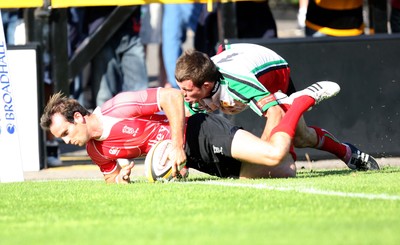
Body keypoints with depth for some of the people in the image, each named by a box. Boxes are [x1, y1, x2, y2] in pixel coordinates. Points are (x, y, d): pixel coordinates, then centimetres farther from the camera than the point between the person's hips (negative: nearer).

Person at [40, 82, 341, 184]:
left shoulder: (118, 108, -20)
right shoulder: (96, 151, 4)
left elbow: (171, 95, -20)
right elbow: (110, 175, 22)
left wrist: (177, 146, -23)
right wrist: (117, 178, -4)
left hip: (202, 132, -6)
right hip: (198, 161, 6)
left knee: (274, 156, -24)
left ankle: (304, 98, 2)